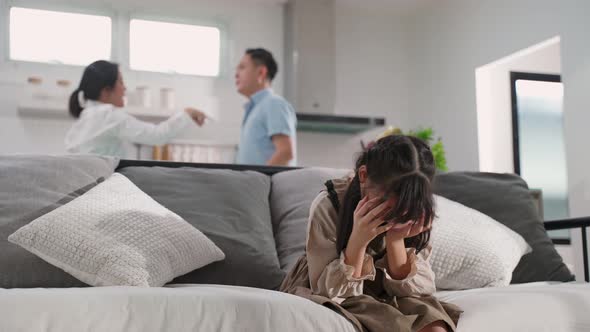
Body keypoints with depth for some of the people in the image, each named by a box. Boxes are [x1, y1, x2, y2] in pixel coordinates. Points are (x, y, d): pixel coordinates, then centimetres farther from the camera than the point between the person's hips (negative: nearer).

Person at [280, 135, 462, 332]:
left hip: (386, 298, 3)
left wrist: (395, 239, -27)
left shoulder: (413, 212, -11)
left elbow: (413, 288, -11)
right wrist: (358, 240, -34)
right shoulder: (328, 206, -21)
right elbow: (331, 291, -19)